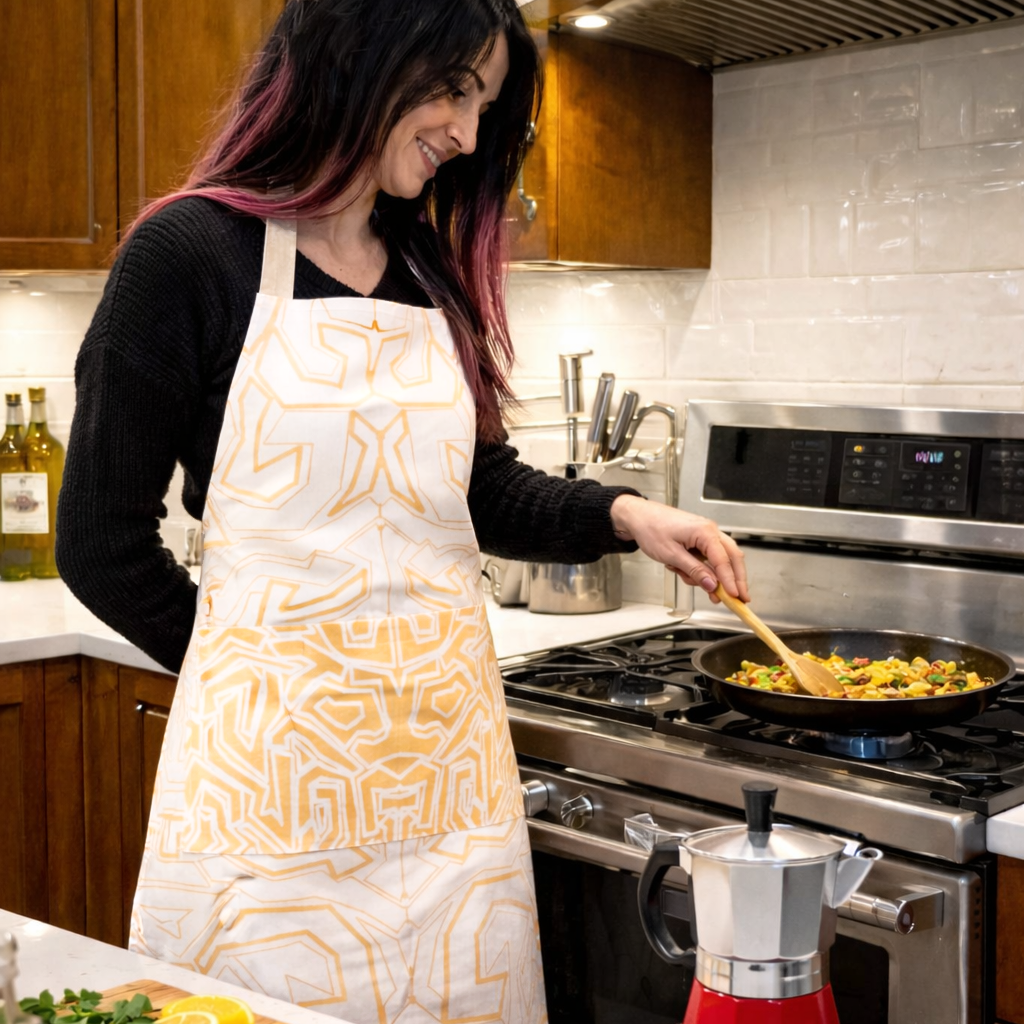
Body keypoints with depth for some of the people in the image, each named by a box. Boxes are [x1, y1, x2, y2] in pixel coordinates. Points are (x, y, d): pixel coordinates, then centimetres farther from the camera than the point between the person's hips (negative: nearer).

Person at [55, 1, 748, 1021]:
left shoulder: (435, 273, 12)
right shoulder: (190, 254, -8)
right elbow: (100, 540, -5)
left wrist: (621, 514, 5)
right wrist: (249, 670, 4)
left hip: (445, 746, 6)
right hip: (276, 746, -5)